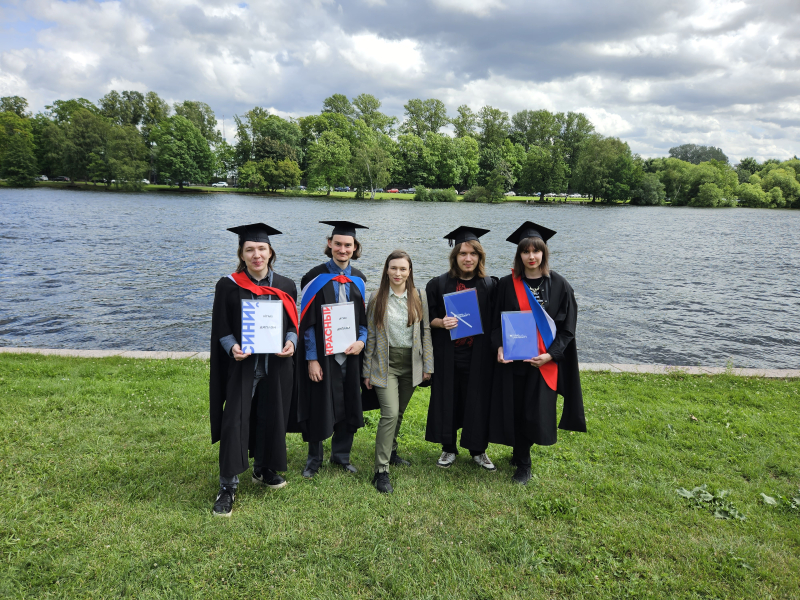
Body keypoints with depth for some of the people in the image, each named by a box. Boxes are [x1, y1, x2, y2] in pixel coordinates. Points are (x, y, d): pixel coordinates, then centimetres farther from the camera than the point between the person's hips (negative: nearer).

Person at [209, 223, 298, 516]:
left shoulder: (285, 286, 3)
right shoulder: (228, 286, -4)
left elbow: (293, 324, 8)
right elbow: (220, 328, -2)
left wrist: (291, 343, -12)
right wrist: (232, 347, -21)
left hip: (276, 365, 3)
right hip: (242, 364, -3)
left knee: (271, 418, 12)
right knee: (235, 422, -4)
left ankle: (263, 469, 34)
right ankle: (228, 486, 7)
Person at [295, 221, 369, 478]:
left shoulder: (359, 280, 5)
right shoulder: (316, 278, -8)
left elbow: (365, 317, 10)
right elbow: (307, 321, -9)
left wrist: (361, 341, -9)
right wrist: (311, 358, -14)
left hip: (350, 354, 4)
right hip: (322, 354, -4)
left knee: (348, 406, 12)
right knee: (319, 406, 7)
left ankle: (341, 455, 32)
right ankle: (314, 459, 27)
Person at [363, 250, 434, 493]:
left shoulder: (419, 298, 2)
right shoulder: (377, 299, -2)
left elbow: (426, 332, 4)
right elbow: (370, 336, 0)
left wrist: (427, 366, 2)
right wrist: (367, 371, 1)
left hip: (410, 364, 3)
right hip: (385, 363, -3)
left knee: (398, 413, 15)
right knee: (390, 414, -13)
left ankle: (390, 452, 38)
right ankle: (381, 471, -5)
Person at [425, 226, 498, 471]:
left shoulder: (489, 286, 2)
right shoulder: (438, 284, -2)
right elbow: (427, 318, 1)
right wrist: (441, 322, -19)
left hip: (478, 356, 1)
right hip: (447, 356, -1)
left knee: (478, 401, 7)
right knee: (448, 400, 8)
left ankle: (478, 449, 27)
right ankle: (449, 448, 27)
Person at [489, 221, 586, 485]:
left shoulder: (559, 285, -3)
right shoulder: (507, 284, -1)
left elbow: (567, 326, -2)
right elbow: (496, 320, 3)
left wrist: (551, 354, -13)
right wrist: (499, 346, -13)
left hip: (544, 361, -1)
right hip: (512, 358, 1)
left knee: (535, 412, 0)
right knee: (514, 410, 6)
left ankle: (521, 459, 24)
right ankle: (522, 459, 30)